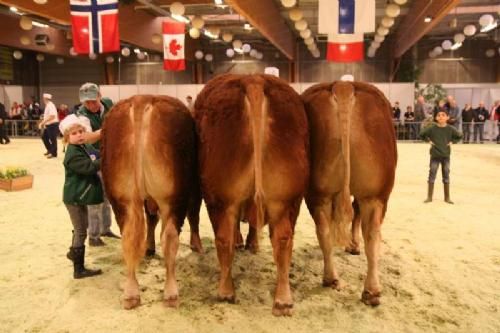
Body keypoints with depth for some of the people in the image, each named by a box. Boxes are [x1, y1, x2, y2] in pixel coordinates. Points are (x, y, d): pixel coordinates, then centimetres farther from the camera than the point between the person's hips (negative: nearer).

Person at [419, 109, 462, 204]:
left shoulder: (450, 129, -3)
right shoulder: (432, 128, -6)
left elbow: (459, 136, 9)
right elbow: (422, 134, 4)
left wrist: (452, 142, -3)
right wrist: (429, 141, -4)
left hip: (446, 155, 1)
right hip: (435, 155, -1)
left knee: (446, 176, 9)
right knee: (432, 175, 1)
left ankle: (447, 197, 18)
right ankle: (429, 197, 10)